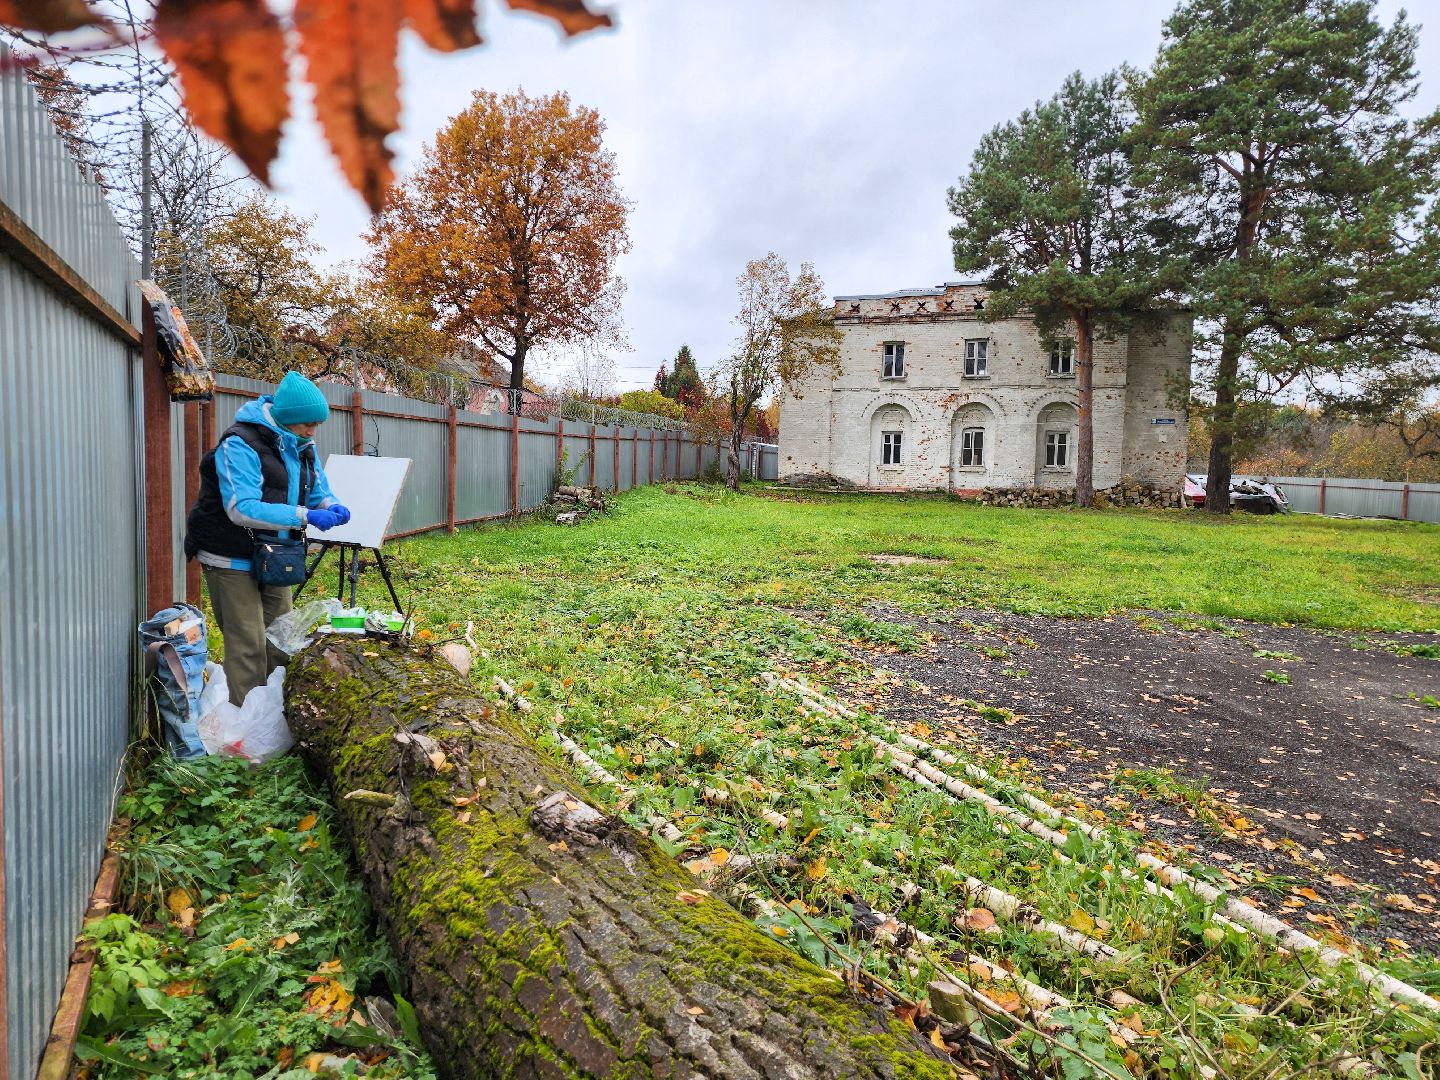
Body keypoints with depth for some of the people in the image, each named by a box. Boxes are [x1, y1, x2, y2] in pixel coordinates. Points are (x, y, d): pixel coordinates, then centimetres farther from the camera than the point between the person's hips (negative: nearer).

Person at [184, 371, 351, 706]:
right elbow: (242, 508, -30)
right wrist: (304, 516, -36)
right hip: (233, 560, -8)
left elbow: (317, 490, 11)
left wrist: (331, 506, -14)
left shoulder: (301, 444, 3)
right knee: (249, 644, -8)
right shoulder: (240, 444, -21)